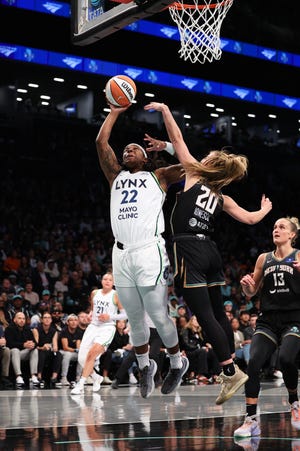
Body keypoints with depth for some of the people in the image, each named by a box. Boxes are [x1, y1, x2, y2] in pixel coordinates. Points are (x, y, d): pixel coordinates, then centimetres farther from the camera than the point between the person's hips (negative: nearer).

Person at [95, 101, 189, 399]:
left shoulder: (158, 177, 13)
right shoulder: (116, 176, 22)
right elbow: (101, 142, 14)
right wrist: (114, 112, 19)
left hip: (150, 252, -4)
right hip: (121, 254, 4)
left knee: (159, 317, -4)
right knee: (135, 319, 10)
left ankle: (177, 363, 16)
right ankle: (145, 367, 27)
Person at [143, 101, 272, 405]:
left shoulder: (194, 176, 3)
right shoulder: (222, 198, 14)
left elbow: (177, 140, 3)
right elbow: (250, 219, 13)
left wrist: (164, 109, 10)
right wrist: (266, 209, 36)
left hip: (189, 251, -7)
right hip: (209, 252, 7)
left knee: (204, 315, -9)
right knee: (217, 311, 14)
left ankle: (231, 371, -12)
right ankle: (230, 367, 19)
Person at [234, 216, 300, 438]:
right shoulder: (264, 258, 15)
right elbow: (251, 292, 21)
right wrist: (246, 284, -1)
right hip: (268, 320, 4)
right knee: (253, 362, -17)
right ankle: (252, 419, -12)